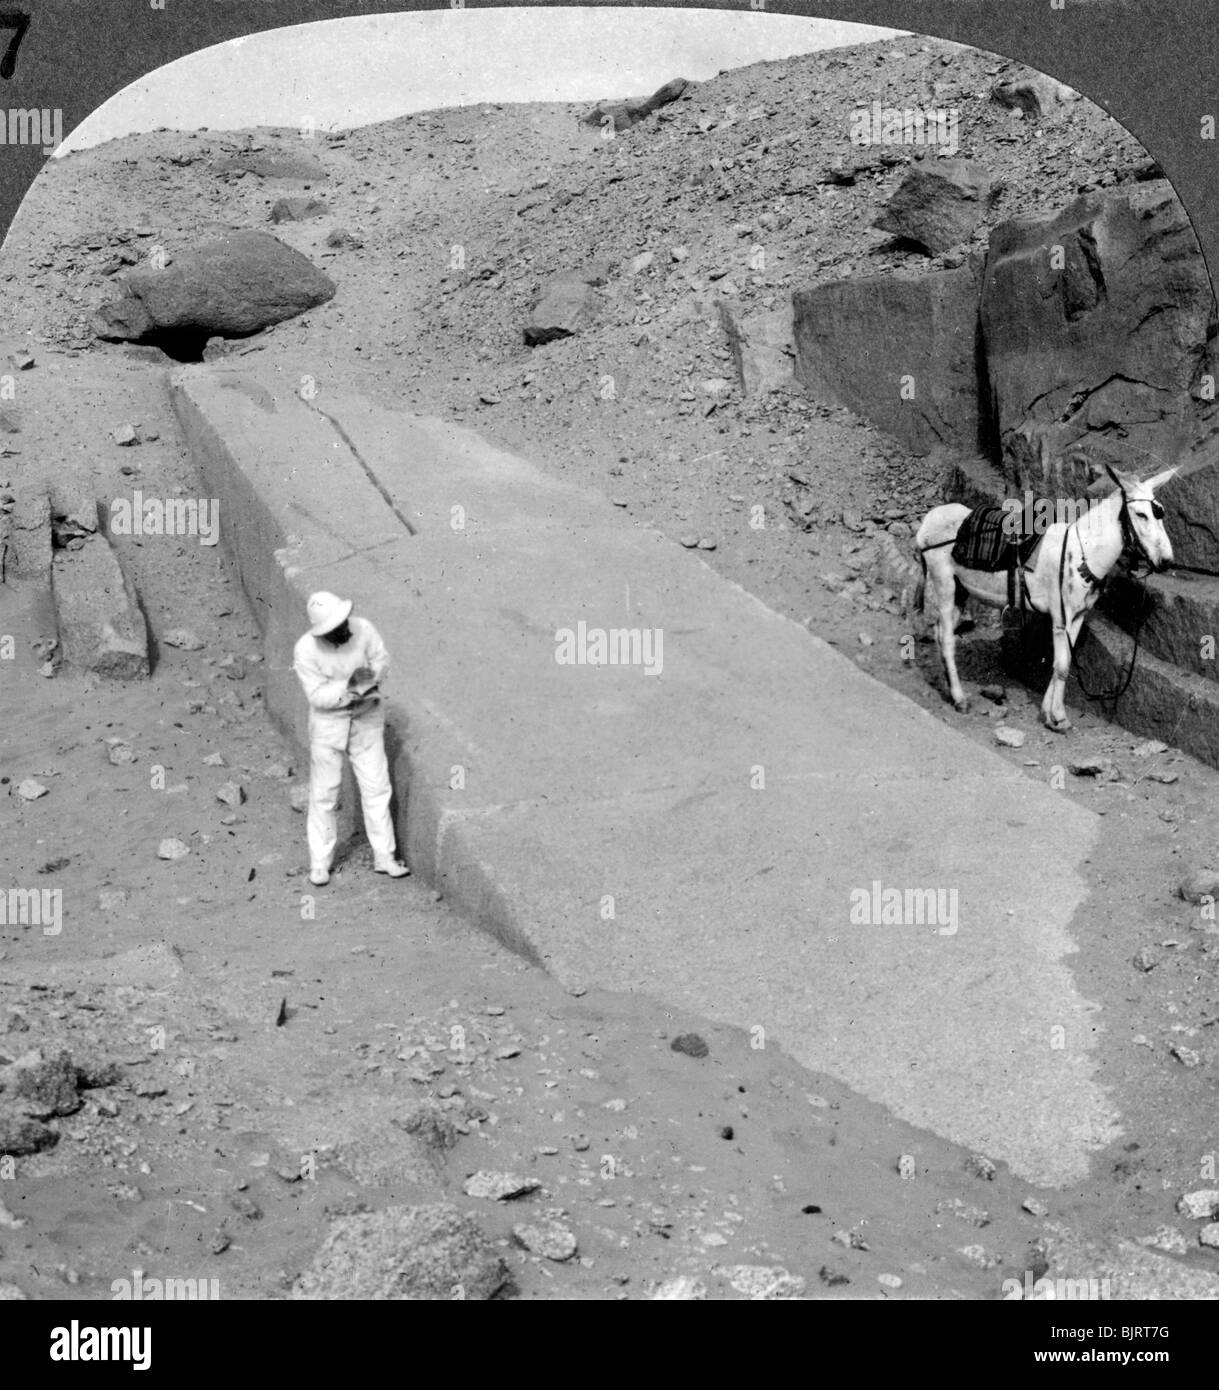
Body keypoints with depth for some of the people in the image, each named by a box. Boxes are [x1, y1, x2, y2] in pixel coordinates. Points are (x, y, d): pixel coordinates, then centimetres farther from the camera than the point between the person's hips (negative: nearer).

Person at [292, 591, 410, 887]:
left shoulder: (363, 629, -16)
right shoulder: (306, 650, -22)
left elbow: (382, 659, -2)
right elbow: (317, 695, -20)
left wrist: (370, 675, -23)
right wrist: (349, 685, -33)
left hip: (367, 718, 2)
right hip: (328, 722, -2)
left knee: (376, 787, 5)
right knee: (324, 793, 6)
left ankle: (384, 856, 16)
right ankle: (320, 863, 19)